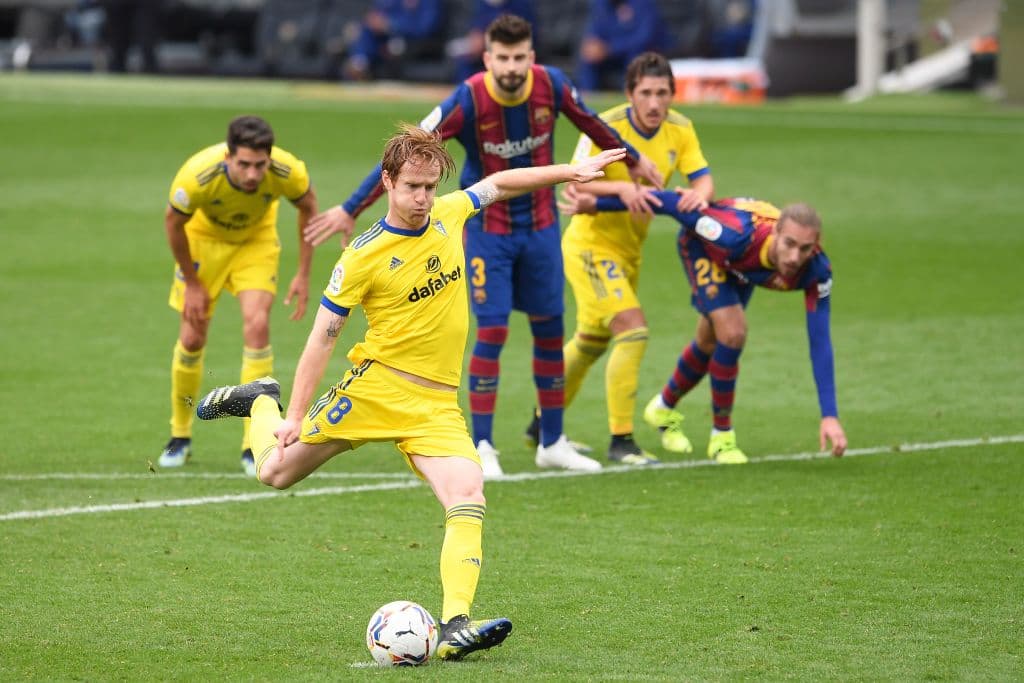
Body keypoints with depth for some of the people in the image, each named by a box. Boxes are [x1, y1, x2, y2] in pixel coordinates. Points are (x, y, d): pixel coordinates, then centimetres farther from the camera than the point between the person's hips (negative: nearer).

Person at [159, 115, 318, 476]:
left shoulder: (287, 172, -33)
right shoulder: (198, 175, -38)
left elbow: (308, 207, -9)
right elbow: (173, 221, -17)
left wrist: (303, 274, -9)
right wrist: (191, 282, -9)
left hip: (256, 238, 1)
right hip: (205, 238, -1)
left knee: (257, 325, -19)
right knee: (192, 338, -1)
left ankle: (254, 445, -12)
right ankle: (180, 436, 22)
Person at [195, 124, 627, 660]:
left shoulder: (448, 214, 4)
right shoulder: (364, 257, -11)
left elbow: (497, 184, 24)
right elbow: (323, 336, -7)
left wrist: (570, 171, 20)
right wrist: (295, 417, -10)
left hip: (436, 403, 3)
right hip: (376, 386, -3)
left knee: (468, 497, -20)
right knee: (276, 472, 2)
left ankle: (454, 626, -26)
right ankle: (263, 404, 36)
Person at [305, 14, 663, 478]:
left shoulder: (552, 86, -13)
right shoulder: (468, 100, -23)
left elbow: (591, 124, 8)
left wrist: (633, 160, 23)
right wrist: (350, 210, -20)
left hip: (540, 225, 4)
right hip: (487, 227, -4)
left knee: (550, 329, 9)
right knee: (492, 332, -10)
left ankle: (552, 443, 21)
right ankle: (481, 448, 0)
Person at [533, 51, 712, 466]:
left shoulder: (679, 129, -4)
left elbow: (703, 178, -10)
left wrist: (700, 194, -34)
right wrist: (622, 188, -45)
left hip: (628, 250, 8)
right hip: (591, 245, -8)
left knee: (592, 341, 21)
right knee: (633, 330, -21)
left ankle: (544, 424, 39)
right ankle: (620, 440, -15)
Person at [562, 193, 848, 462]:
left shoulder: (816, 271, -37)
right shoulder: (737, 236, -47)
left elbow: (820, 342, -32)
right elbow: (674, 205, -36)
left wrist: (830, 415, -38)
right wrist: (597, 203, -30)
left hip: (740, 264, 4)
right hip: (701, 244, -4)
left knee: (710, 344, 20)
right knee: (732, 333, -21)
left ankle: (664, 409, 47)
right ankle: (722, 435, -2)